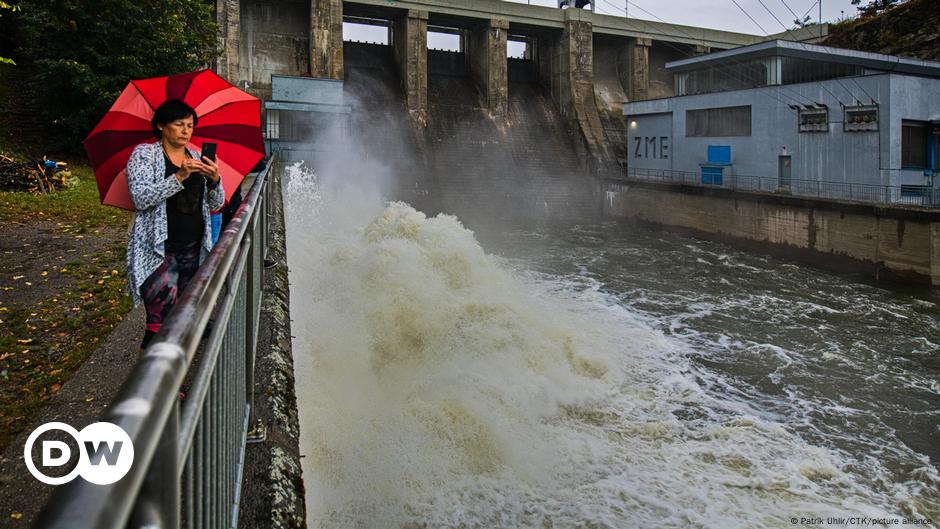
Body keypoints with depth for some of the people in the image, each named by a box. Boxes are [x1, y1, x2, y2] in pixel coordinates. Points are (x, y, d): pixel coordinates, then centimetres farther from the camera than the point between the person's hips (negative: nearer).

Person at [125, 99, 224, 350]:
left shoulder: (198, 158, 13)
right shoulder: (144, 154, 0)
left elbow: (217, 204, 11)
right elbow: (140, 197, -14)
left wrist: (215, 180, -10)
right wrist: (180, 176, -22)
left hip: (194, 250, 5)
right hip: (158, 251, -5)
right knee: (162, 322, -17)